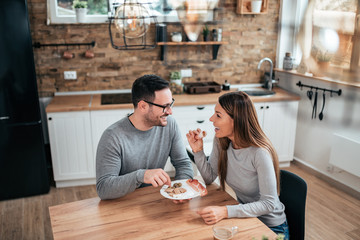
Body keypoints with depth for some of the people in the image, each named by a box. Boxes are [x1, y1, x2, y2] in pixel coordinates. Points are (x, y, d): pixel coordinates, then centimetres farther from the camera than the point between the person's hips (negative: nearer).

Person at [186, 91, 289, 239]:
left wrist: (226, 211, -35)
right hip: (244, 216, 6)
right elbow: (209, 178, 1)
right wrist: (198, 150, -14)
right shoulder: (221, 141, -9)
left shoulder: (259, 153, -29)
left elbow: (269, 204, -26)